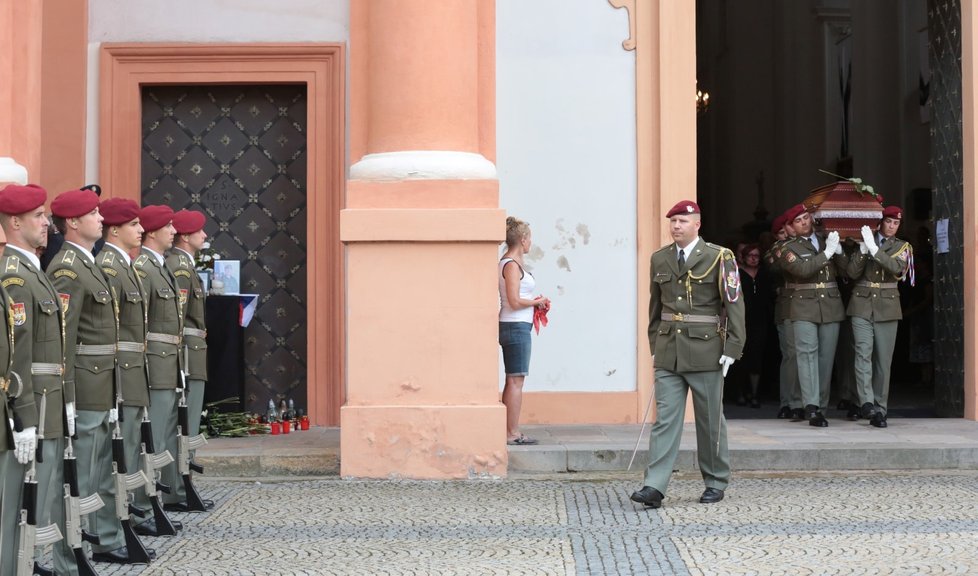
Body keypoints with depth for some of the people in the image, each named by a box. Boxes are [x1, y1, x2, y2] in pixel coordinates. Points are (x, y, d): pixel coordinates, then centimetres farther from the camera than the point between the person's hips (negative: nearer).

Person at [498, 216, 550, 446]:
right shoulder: (512, 265, -14)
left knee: (513, 381, 12)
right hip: (516, 326, -10)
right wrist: (537, 302, -6)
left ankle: (511, 431, 16)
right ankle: (512, 433, -4)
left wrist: (535, 302, 11)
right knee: (516, 380, -6)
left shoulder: (507, 263, 15)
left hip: (513, 326, 10)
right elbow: (514, 301, -20)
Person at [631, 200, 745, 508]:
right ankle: (654, 486, -9)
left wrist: (732, 348, -10)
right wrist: (655, 344, 15)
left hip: (706, 351, -3)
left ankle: (716, 482, 21)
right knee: (665, 419, -4)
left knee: (710, 420, 7)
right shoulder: (660, 259, 10)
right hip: (668, 352, 3)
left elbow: (734, 304, -5)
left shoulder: (719, 257, -4)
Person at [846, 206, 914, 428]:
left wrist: (874, 250, -21)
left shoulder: (902, 247, 11)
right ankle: (867, 403, -25)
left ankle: (879, 410, 7)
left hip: (887, 307, 1)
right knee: (863, 352, -17)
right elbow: (852, 273, 0)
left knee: (883, 360, 1)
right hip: (862, 304, -1)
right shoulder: (865, 241, 10)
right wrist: (863, 250, -14)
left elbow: (897, 267, -12)